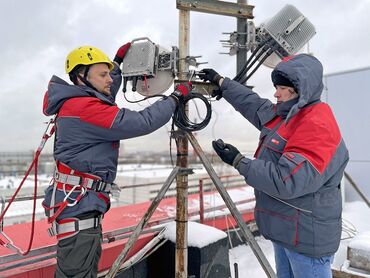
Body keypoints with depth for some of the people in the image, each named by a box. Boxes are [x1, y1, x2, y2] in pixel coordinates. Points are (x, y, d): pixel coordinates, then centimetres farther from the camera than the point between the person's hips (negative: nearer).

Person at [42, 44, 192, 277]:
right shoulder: (83, 107, -18)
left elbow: (106, 98, 32)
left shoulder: (77, 102, 12)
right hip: (78, 206, -11)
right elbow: (141, 123, -22)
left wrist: (118, 62, 28)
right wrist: (177, 96, -10)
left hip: (83, 205, 11)